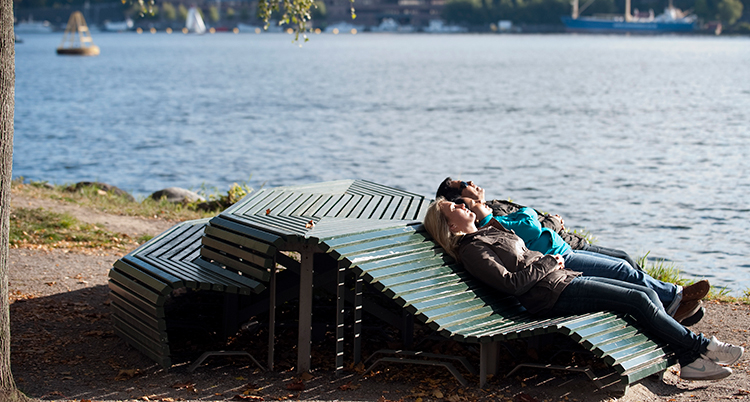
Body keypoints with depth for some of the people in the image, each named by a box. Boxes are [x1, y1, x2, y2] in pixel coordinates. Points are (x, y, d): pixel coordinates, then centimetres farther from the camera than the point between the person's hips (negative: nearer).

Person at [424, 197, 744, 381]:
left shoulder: (489, 231, 22)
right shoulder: (470, 250, -8)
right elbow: (510, 283, -18)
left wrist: (552, 261, 11)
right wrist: (548, 263, -9)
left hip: (562, 278, 10)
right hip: (552, 295, -10)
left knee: (647, 294, -3)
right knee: (638, 300, -17)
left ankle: (690, 361, -3)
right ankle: (699, 347, -6)